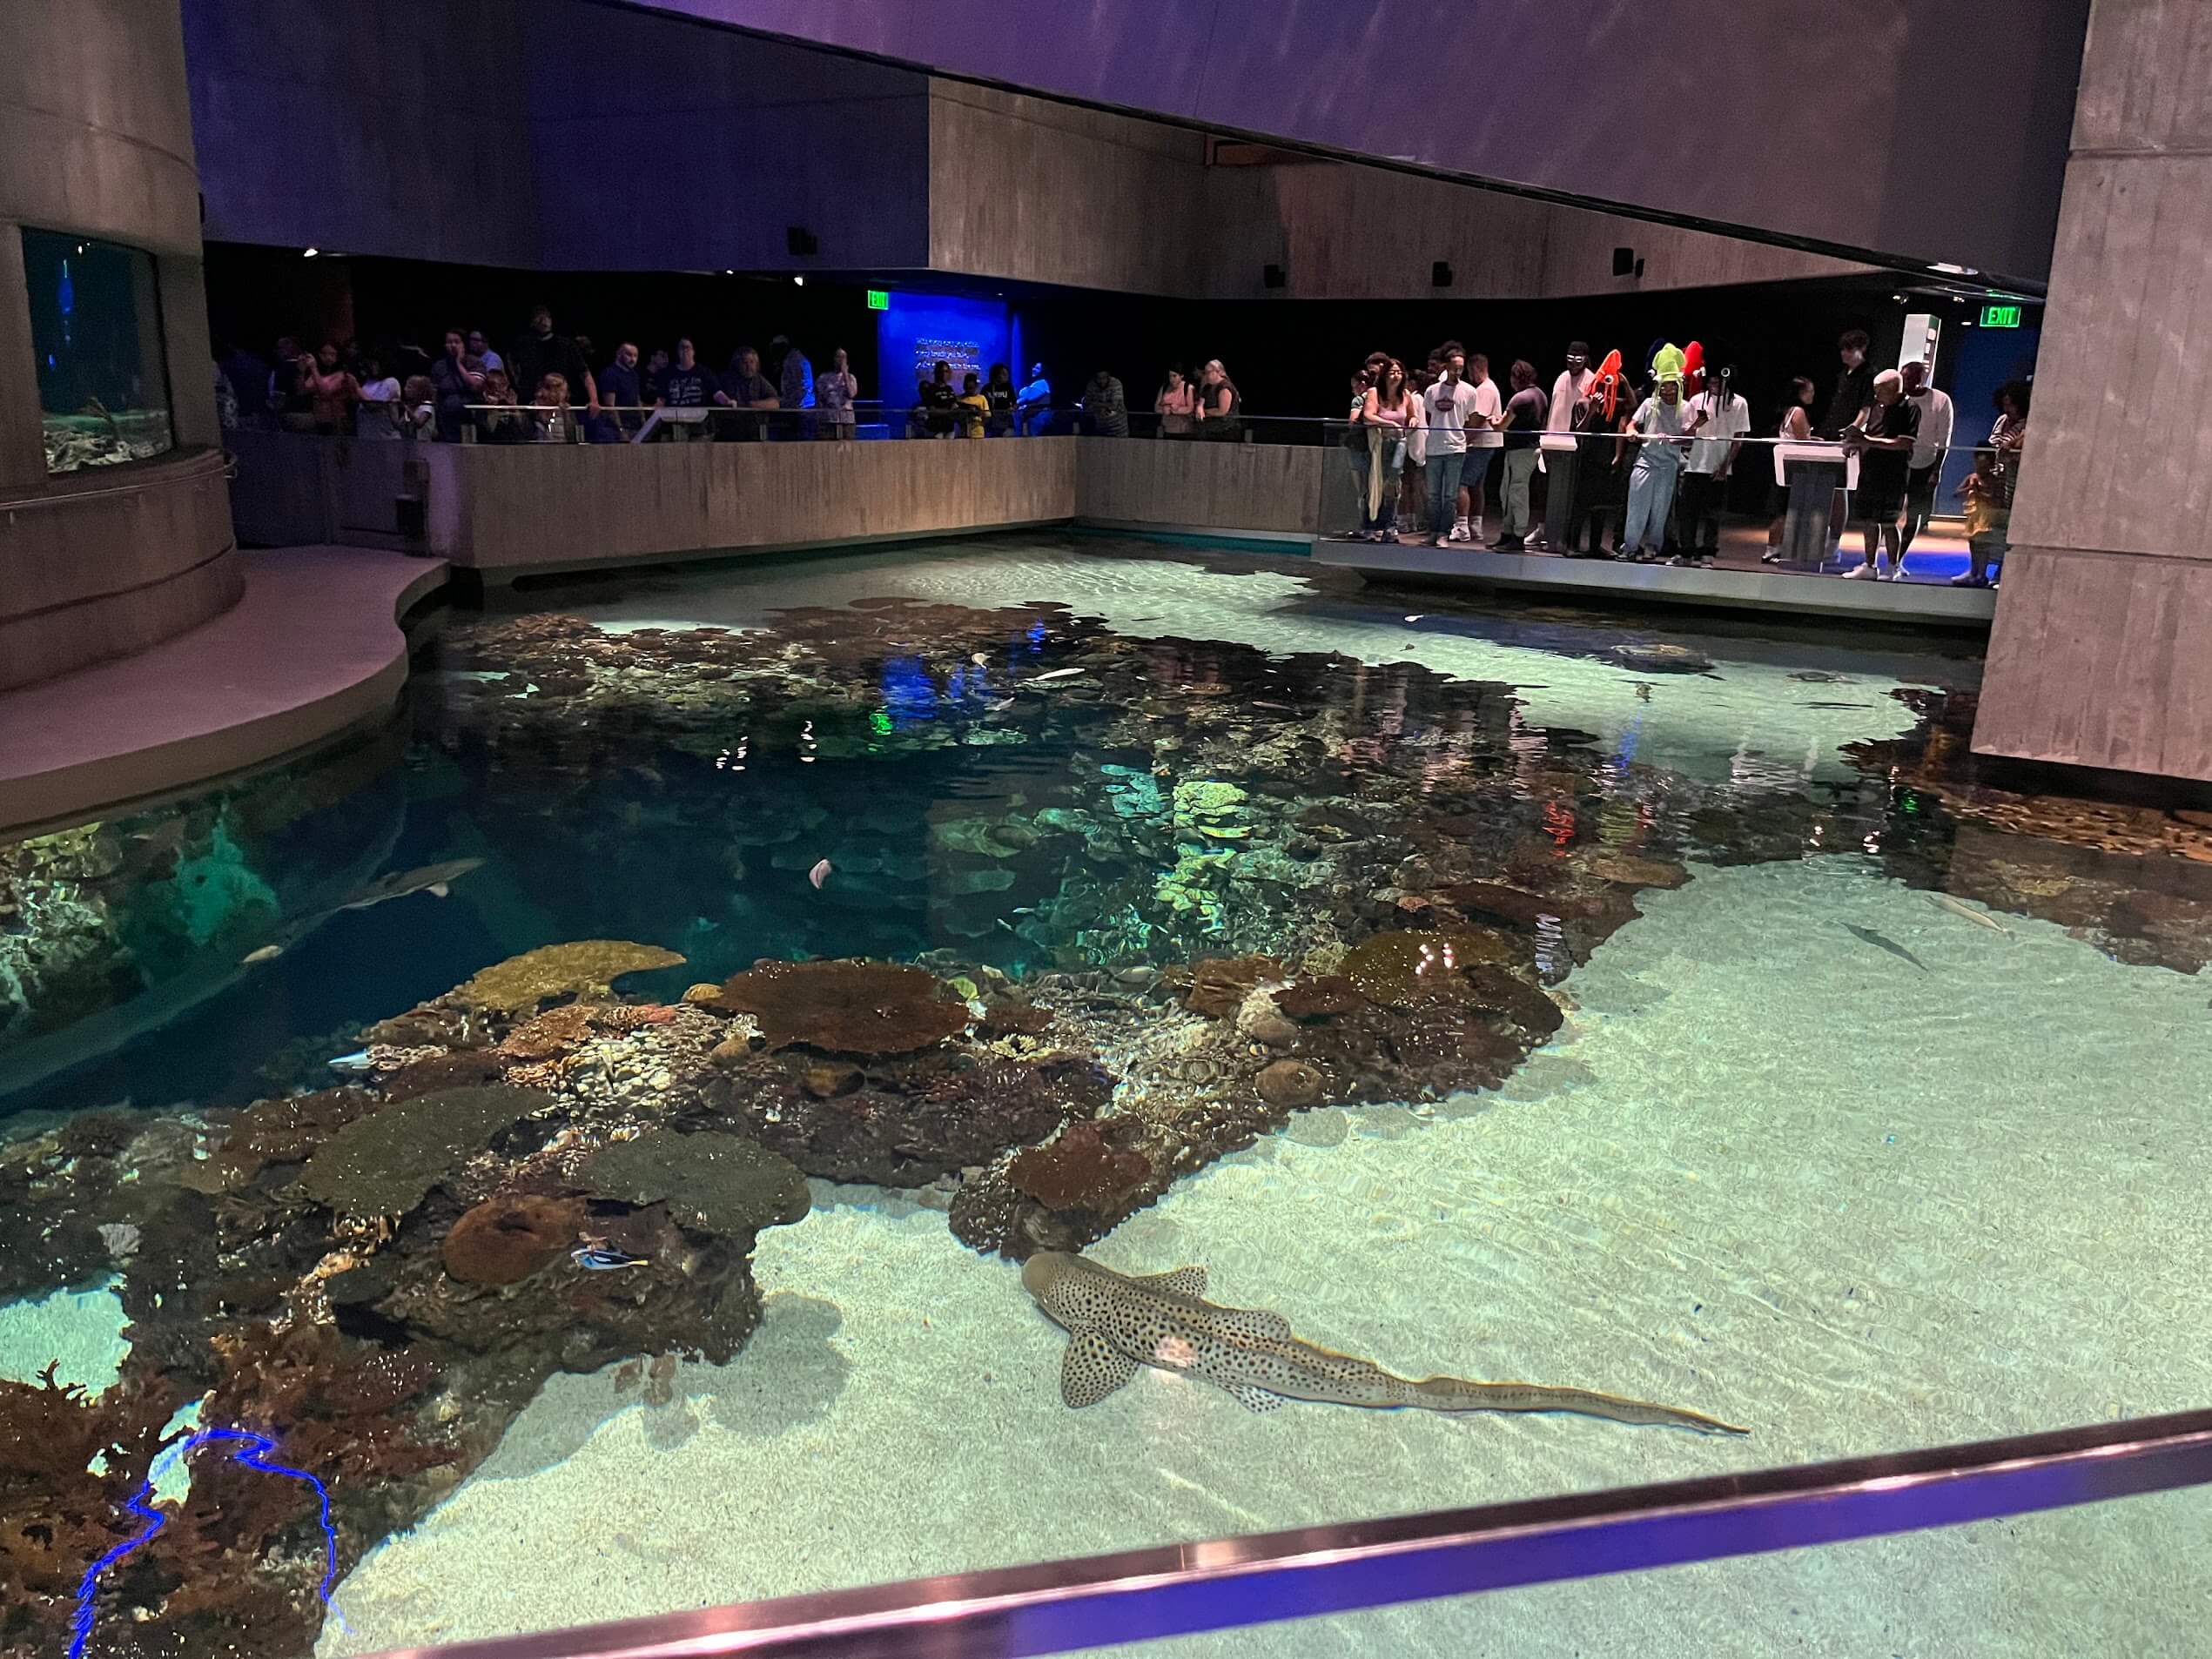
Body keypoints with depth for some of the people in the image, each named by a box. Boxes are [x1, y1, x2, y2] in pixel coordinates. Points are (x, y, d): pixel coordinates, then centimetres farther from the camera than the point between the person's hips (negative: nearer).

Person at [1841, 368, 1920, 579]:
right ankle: (1870, 565, 20)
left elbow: (1906, 443, -16)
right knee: (1869, 520, 10)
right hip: (1869, 472, 7)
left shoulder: (1909, 410, -8)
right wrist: (1855, 438, -2)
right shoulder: (1875, 406, 12)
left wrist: (1870, 441, -19)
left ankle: (1895, 567, 8)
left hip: (1892, 476, -7)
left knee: (1887, 522, -4)